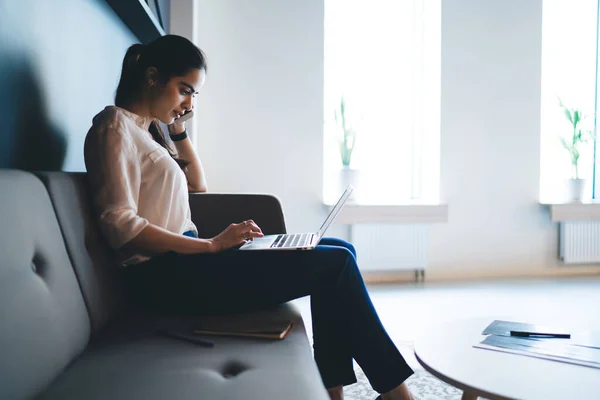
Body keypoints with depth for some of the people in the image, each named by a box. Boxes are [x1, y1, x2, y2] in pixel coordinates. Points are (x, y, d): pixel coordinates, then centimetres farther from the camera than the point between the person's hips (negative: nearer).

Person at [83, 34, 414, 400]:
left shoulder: (148, 130, 19)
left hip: (184, 257, 10)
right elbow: (120, 226, -19)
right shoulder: (116, 126, -8)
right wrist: (212, 245, -21)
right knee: (336, 263, -14)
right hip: (167, 272, -10)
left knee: (341, 251, 2)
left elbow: (198, 184, 27)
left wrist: (178, 130, 16)